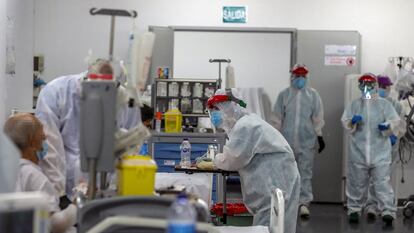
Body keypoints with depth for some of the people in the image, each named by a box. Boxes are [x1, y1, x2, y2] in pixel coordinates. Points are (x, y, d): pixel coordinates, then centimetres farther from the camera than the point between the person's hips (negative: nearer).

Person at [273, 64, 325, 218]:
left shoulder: (312, 94, 4)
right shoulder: (284, 94, 4)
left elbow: (318, 118, 5)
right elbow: (278, 118, 5)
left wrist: (319, 136, 3)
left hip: (307, 141, -1)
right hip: (287, 140, 1)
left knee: (305, 172, -4)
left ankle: (304, 202, -5)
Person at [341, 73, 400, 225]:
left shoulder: (384, 104, 8)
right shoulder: (354, 105, 12)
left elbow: (395, 121, 3)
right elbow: (345, 122, 5)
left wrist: (387, 125, -18)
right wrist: (352, 122, -17)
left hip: (380, 152, -2)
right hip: (358, 152, 2)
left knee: (382, 182, -9)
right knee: (357, 183, 8)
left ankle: (388, 211, -12)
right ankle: (354, 210, 21)